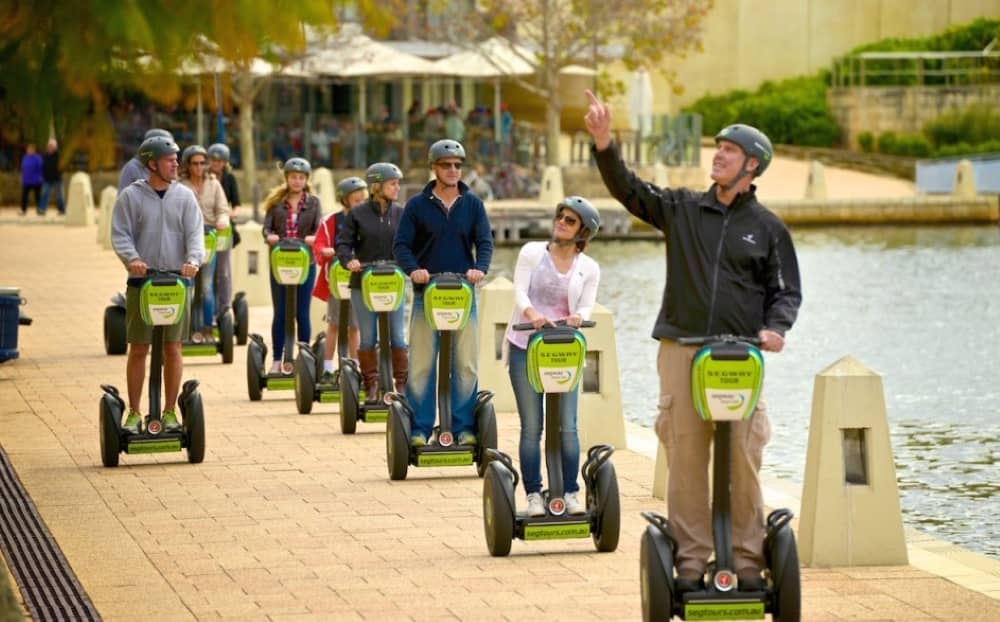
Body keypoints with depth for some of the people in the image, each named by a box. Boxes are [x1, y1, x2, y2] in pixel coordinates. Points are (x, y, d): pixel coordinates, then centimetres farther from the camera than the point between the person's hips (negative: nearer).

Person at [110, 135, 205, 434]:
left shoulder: (184, 196, 6)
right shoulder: (130, 196, 1)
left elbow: (195, 233, -1)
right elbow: (120, 235, -4)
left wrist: (193, 259, -21)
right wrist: (132, 258, -23)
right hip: (141, 281, -1)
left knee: (173, 349, 4)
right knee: (138, 349, 2)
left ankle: (170, 411, 12)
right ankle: (134, 413, 9)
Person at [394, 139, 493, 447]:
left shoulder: (473, 204, 8)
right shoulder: (417, 205, 4)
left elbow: (485, 242, 3)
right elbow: (401, 244, 0)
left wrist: (480, 268, -18)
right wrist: (413, 269, -20)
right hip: (426, 294, -1)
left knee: (466, 364, 0)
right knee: (421, 364, -2)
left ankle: (464, 427, 7)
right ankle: (419, 428, 3)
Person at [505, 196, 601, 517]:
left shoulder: (589, 268, 6)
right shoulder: (531, 252, 1)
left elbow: (586, 306, -2)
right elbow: (519, 290, -9)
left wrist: (578, 317, -27)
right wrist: (530, 313, -30)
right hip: (525, 348, -1)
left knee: (567, 425, -4)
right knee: (531, 427, -1)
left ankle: (571, 493, 5)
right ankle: (533, 495, 4)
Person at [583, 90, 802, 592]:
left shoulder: (768, 228, 10)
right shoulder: (682, 209, 12)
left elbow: (786, 290, 13)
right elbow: (628, 190, 4)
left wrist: (775, 327, -6)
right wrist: (604, 145, -11)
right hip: (681, 349, 1)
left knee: (742, 457, -4)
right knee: (685, 455, -2)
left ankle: (746, 558, 3)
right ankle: (691, 558, 4)